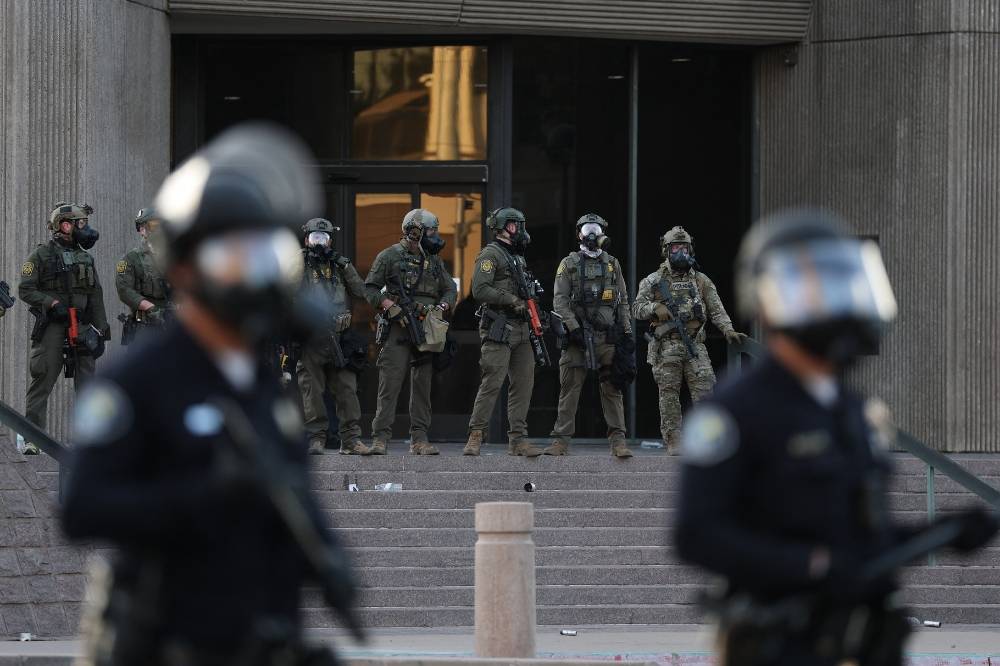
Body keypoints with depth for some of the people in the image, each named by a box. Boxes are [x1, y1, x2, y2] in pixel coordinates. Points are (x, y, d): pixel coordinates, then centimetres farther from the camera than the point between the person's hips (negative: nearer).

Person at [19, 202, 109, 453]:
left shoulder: (85, 258, 17)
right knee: (43, 381, -6)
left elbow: (96, 297, 17)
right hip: (51, 327, -5)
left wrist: (101, 331, 10)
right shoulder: (41, 256, 1)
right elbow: (25, 290, -4)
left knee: (87, 381, 0)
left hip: (81, 327, 5)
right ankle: (32, 438, -5)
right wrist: (52, 303, -16)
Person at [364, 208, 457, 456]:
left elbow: (450, 289, 18)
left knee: (422, 386, 5)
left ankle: (419, 439, 7)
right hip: (397, 330, -5)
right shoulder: (390, 256, 0)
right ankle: (381, 438, -9)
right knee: (390, 384, -9)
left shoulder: (434, 261, 16)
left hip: (427, 331, 5)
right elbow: (370, 288, -1)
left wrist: (440, 308, -2)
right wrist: (389, 306, -15)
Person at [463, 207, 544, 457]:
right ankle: (476, 436, -8)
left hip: (521, 331, 9)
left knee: (523, 384, 5)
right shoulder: (490, 255, -6)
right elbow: (480, 290, -16)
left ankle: (518, 439, 7)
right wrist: (513, 301, -17)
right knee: (492, 383, -12)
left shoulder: (518, 258, 22)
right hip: (498, 330, -9)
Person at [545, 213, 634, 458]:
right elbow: (559, 300, -2)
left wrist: (627, 332, 7)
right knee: (569, 389, -2)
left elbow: (623, 302, 16)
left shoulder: (612, 264, 15)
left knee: (612, 389, 0)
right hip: (577, 336, -2)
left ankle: (618, 441, -1)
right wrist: (573, 328, -13)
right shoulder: (569, 264, 6)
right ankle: (561, 440, 0)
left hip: (608, 336, 2)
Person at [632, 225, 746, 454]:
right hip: (666, 347, -1)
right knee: (669, 396, -1)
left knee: (704, 391, -8)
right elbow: (637, 307, 5)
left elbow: (716, 310, 7)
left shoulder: (701, 281, 13)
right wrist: (655, 308, -14)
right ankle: (673, 442, 3)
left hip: (695, 346, 1)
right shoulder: (654, 281, 9)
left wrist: (728, 331, -9)